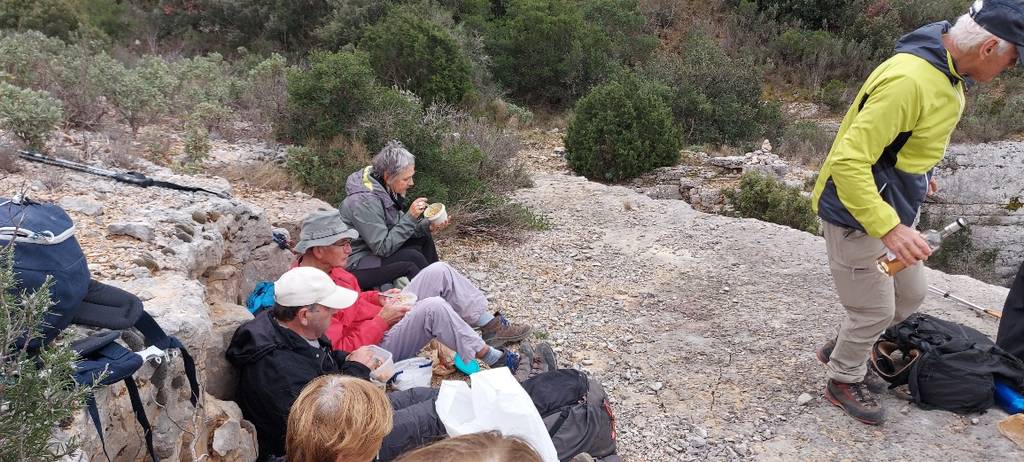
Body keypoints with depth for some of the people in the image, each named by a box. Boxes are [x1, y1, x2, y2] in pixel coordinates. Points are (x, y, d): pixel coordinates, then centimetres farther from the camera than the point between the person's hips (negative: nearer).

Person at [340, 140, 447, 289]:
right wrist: (410, 216, -28)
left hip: (376, 251, 9)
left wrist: (427, 226, -10)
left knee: (424, 238, 4)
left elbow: (398, 227, 6)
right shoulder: (364, 200, -27)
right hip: (354, 267, -9)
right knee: (412, 258, -22)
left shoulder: (387, 190, -1)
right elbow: (383, 248, -27)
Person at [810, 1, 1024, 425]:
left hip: (895, 209, 9)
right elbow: (847, 161, -32)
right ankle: (844, 381, 31)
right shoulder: (908, 80, -30)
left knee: (910, 295, 21)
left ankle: (843, 350, 41)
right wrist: (889, 228, -34)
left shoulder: (947, 70, 1)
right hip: (858, 217, -9)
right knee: (875, 311, 6)